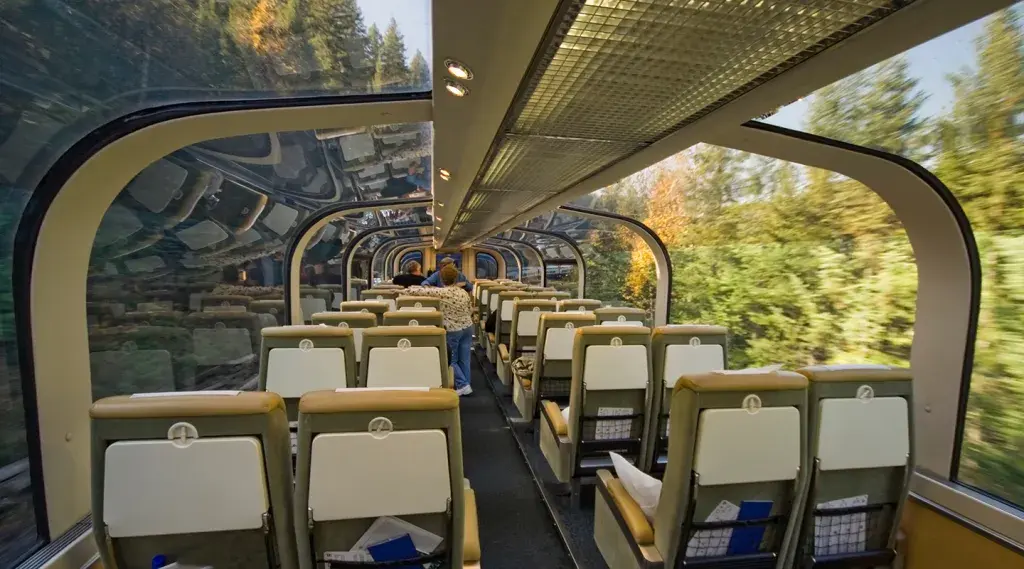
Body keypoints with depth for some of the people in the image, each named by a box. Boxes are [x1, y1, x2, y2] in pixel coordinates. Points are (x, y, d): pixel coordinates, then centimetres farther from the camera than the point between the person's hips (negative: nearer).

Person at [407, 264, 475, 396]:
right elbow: (470, 311, 9)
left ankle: (463, 385, 7)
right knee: (464, 359, 13)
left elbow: (422, 290, -14)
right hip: (468, 328, 5)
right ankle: (465, 383, 22)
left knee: (452, 359, 11)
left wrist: (408, 289, 2)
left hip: (453, 330, -5)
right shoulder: (463, 292, -1)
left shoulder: (441, 292, -17)